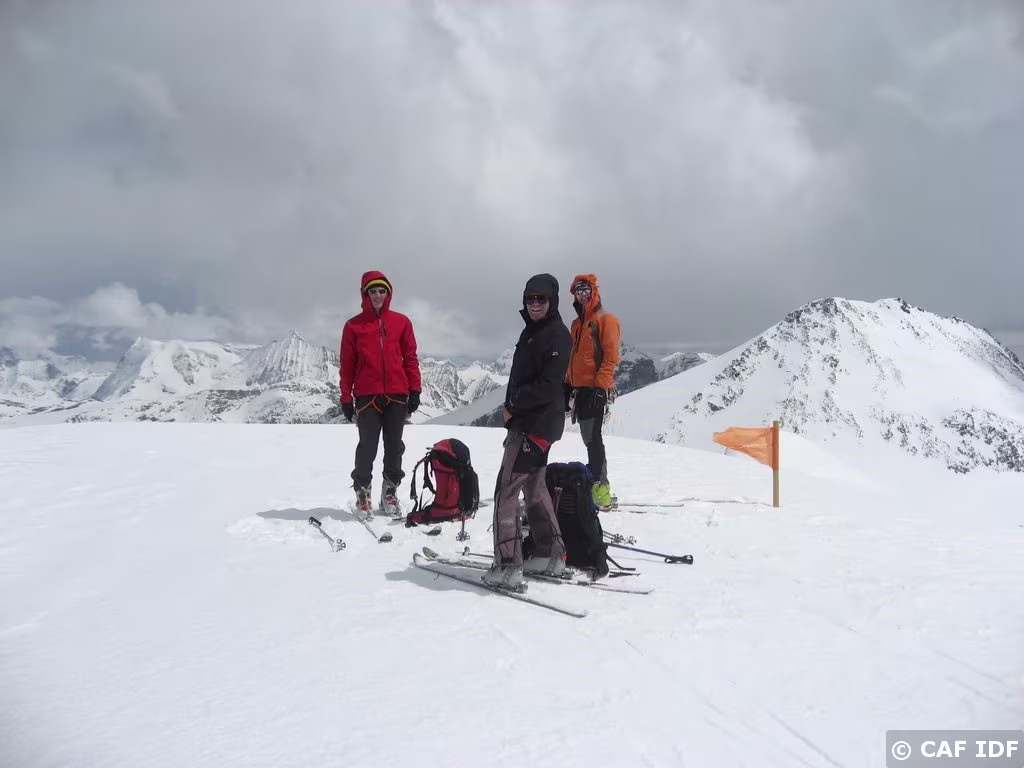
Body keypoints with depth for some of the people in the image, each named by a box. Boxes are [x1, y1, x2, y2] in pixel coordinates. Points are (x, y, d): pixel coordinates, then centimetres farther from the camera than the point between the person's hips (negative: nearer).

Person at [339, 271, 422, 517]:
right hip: (367, 396, -2)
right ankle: (363, 493, 10)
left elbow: (410, 358, 9)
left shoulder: (401, 322, 8)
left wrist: (415, 390, 4)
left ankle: (390, 492, 17)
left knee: (394, 447, 6)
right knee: (367, 448, -3)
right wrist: (346, 397, 2)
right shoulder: (354, 326, 5)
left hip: (397, 395, 2)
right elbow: (347, 364, 5)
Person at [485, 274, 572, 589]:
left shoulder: (556, 334, -13)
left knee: (505, 491, -9)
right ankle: (551, 554, 26)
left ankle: (508, 566, -6)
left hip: (537, 424, -10)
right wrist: (513, 408, 7)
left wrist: (513, 406, -12)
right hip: (526, 420, 10)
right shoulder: (531, 331, 17)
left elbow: (548, 385, -20)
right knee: (534, 486, 17)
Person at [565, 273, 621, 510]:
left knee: (592, 437, -11)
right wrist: (568, 384, 18)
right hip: (580, 387, 8)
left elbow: (611, 356, -12)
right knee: (588, 437, 9)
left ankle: (600, 486, -9)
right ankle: (594, 480, 14)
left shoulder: (606, 319, -5)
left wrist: (600, 385, -19)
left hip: (596, 388, -8)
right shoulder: (577, 323, 19)